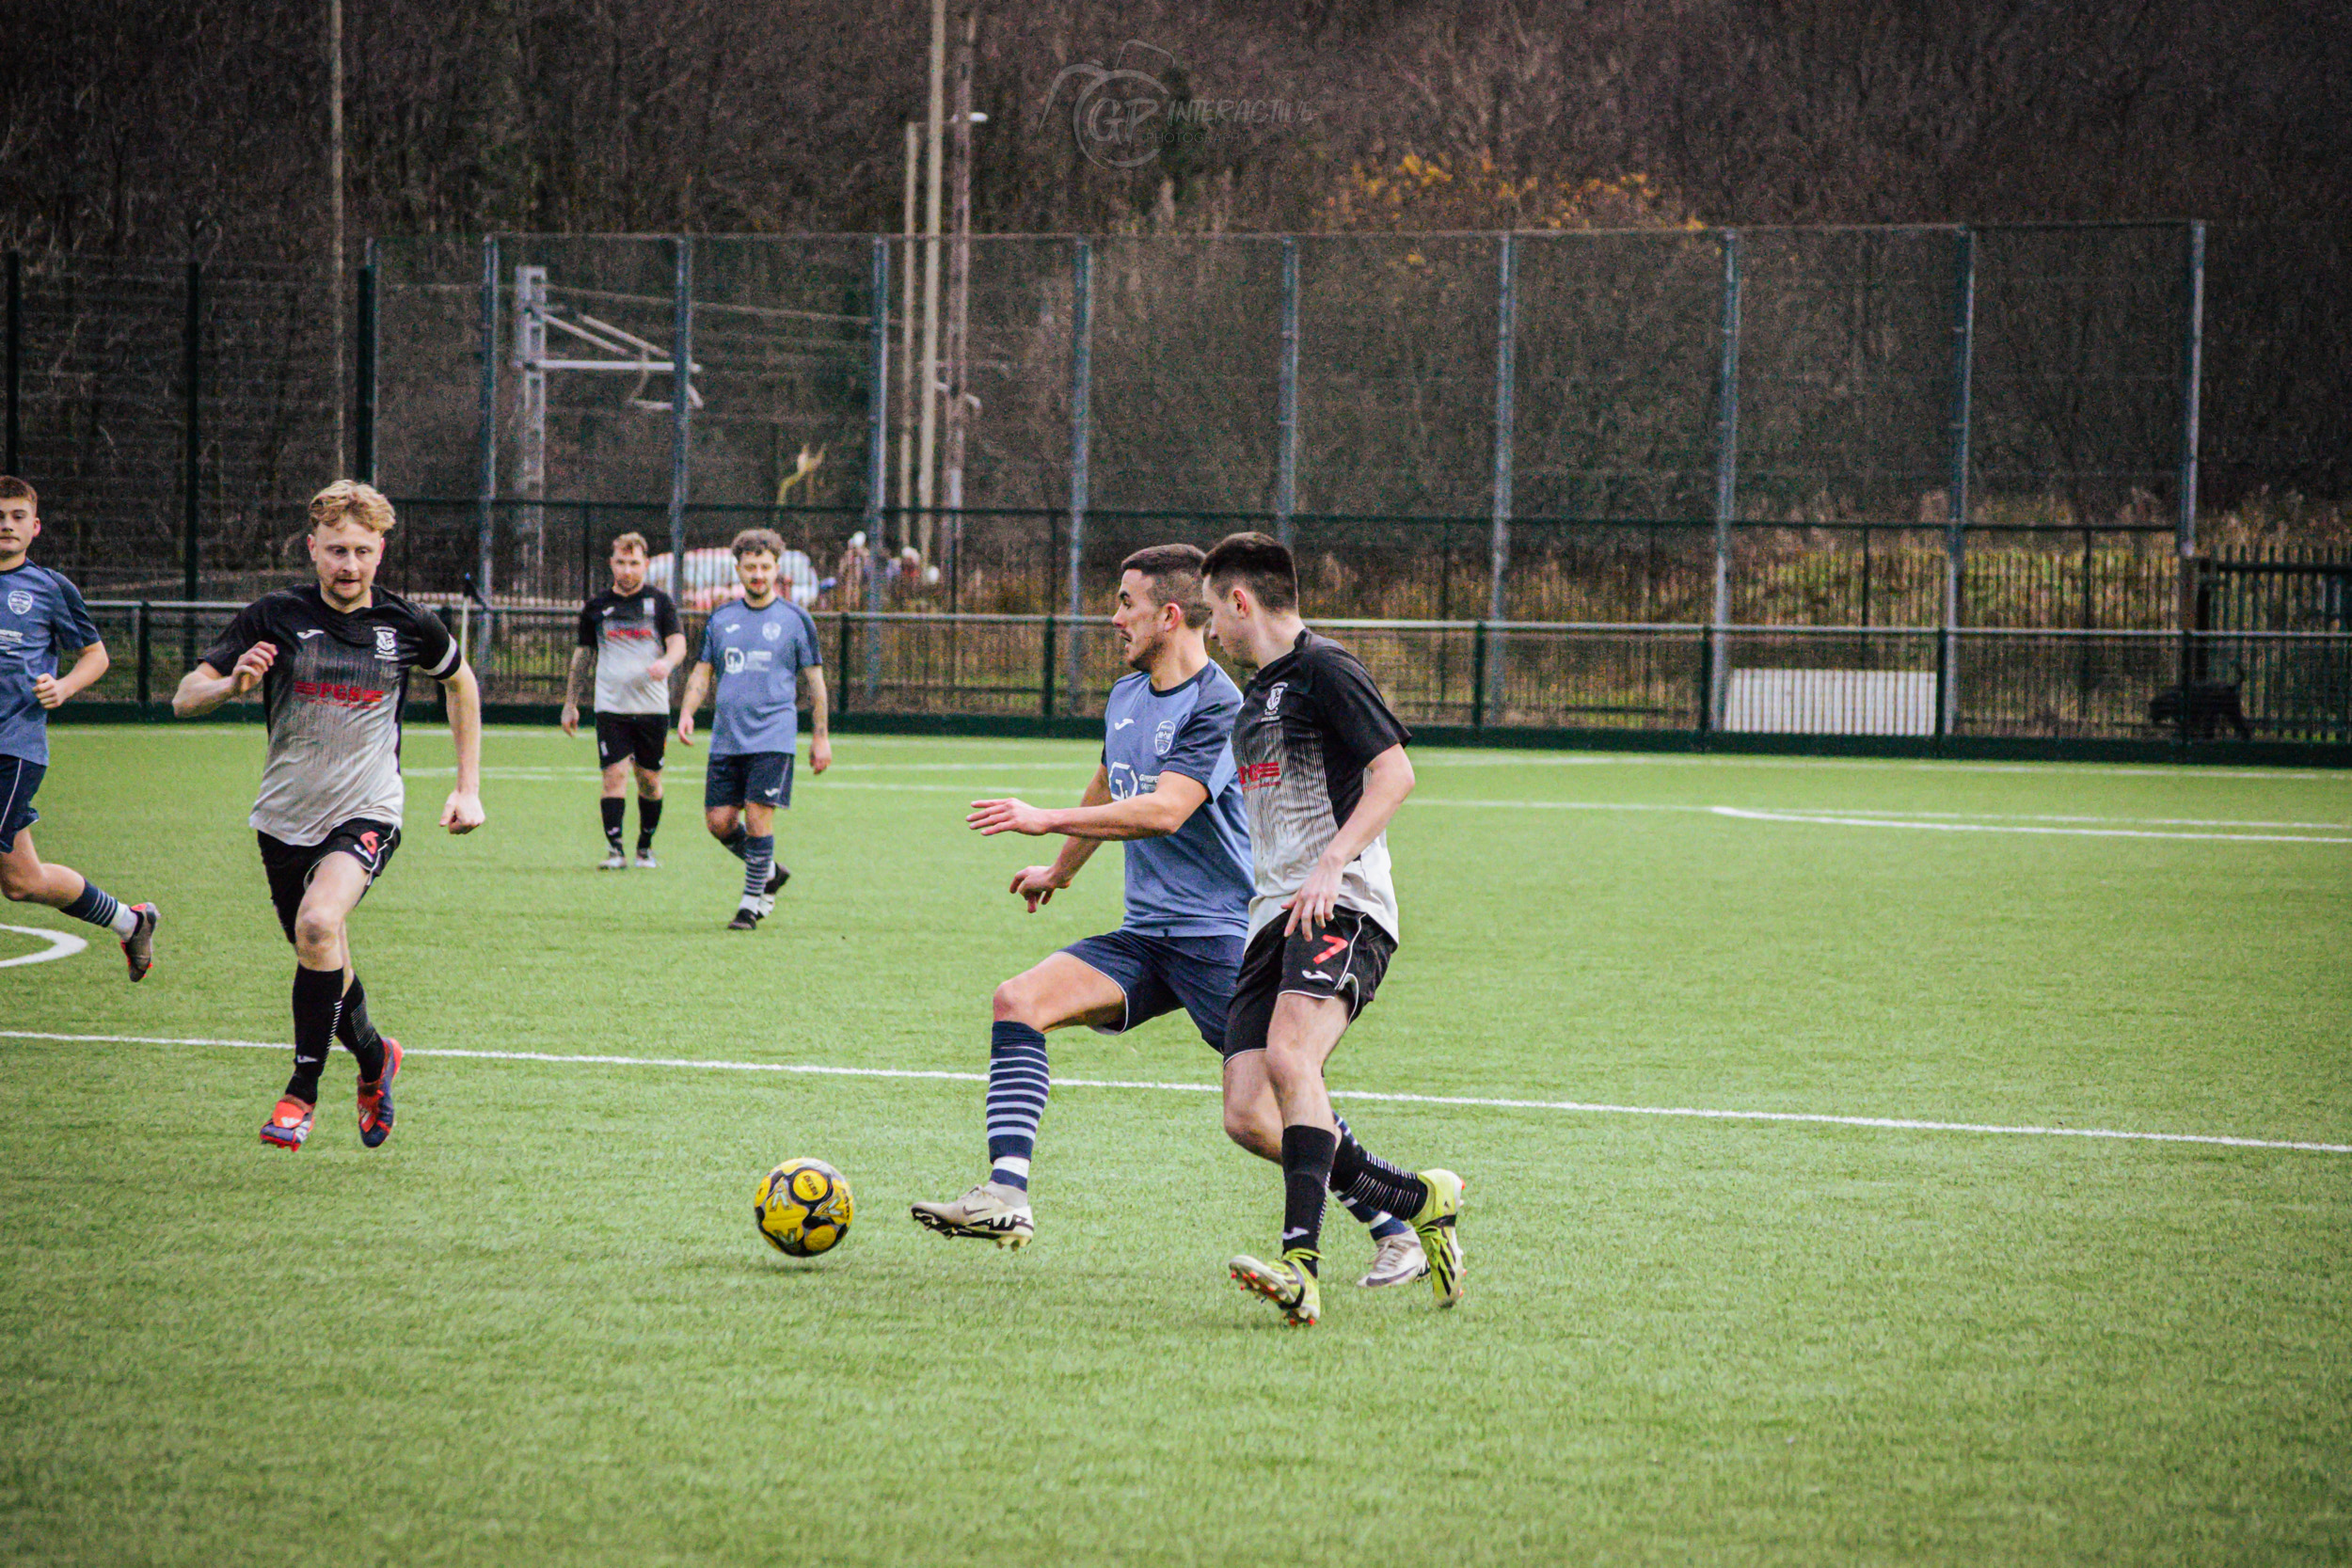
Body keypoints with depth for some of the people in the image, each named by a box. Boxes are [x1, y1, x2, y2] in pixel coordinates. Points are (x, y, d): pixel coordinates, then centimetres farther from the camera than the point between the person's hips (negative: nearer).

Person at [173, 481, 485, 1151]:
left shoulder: (407, 624, -3)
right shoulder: (275, 617, -7)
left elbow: (461, 681, 17)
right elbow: (184, 697, -8)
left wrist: (468, 787, 14)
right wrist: (231, 683, -31)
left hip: (368, 814, -2)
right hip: (286, 819, 2)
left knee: (318, 923, -29)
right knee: (325, 971, 11)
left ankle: (302, 1091, -17)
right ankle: (374, 1059, 44)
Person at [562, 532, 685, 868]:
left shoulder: (660, 602, 4)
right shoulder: (596, 607, 9)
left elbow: (678, 643, -5)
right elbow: (583, 655, 17)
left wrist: (667, 662, -28)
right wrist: (570, 702, 17)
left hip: (652, 706, 0)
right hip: (611, 707, 0)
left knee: (650, 779, 5)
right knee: (615, 774, -11)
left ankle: (646, 847, 20)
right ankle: (614, 850, -12)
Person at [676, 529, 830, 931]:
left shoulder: (795, 619, 3)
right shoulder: (721, 618, 12)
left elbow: (815, 680, 6)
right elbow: (702, 672, 15)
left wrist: (820, 737, 3)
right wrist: (687, 712, -3)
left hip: (773, 737, -4)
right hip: (726, 739, 4)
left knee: (758, 816, -12)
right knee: (719, 821, 0)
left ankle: (752, 901, -1)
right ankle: (769, 871, 24)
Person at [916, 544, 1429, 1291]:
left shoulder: (1218, 707, -14)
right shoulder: (1125, 697, 13)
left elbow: (1164, 810, -25)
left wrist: (1045, 821, -23)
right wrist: (1060, 870, 47)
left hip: (1225, 937, -8)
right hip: (1145, 935, 8)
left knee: (1254, 1119, -14)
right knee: (1019, 1000, -13)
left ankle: (1396, 1231, 3)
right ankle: (1005, 1195, -20)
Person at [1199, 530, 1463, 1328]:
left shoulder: (1323, 670, -4)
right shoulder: (1255, 694, 24)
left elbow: (1394, 774, -14)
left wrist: (1332, 863, -24)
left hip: (1342, 906, -9)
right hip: (1273, 916, 9)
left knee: (1291, 1059, -30)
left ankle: (1303, 1263, -39)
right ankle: (1424, 1201, 12)